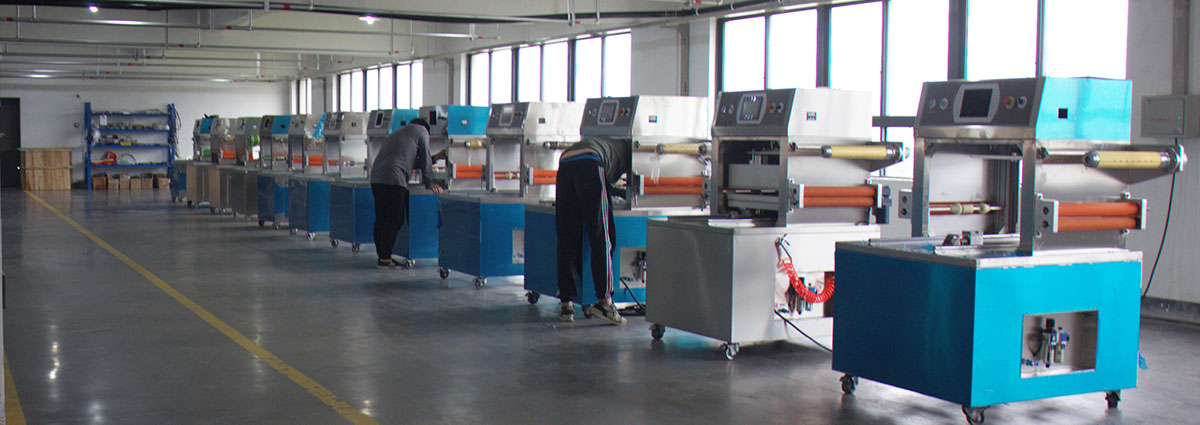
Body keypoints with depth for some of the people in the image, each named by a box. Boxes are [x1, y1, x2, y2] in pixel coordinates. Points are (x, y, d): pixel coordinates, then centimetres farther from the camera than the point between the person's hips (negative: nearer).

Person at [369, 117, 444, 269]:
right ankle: (385, 258, -7)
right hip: (394, 179, -8)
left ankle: (382, 255, 14)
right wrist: (429, 183, 18)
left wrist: (435, 158, 48)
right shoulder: (421, 131, 12)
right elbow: (425, 159, 11)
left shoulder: (395, 134, 34)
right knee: (395, 220, -5)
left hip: (376, 178, 8)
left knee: (381, 218, 11)